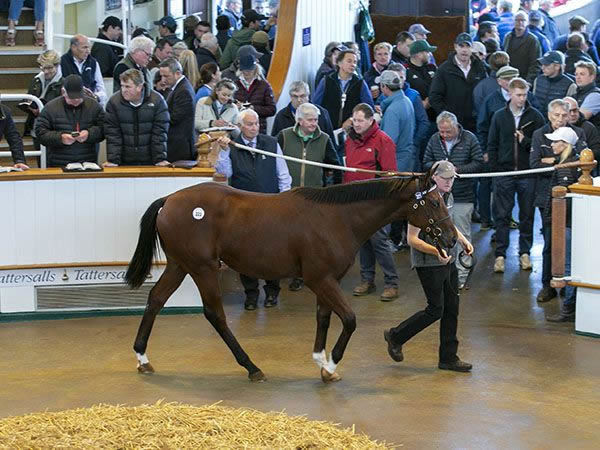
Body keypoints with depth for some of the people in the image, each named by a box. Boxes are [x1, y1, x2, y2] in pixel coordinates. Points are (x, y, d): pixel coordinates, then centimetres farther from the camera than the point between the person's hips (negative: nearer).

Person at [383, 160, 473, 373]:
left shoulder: (447, 197, 8)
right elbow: (412, 239, -20)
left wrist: (462, 239, 15)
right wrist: (436, 251, -32)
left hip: (449, 260, 8)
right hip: (429, 264, -8)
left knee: (451, 308, 9)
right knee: (436, 309, -4)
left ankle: (449, 358, 17)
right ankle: (396, 336, 15)